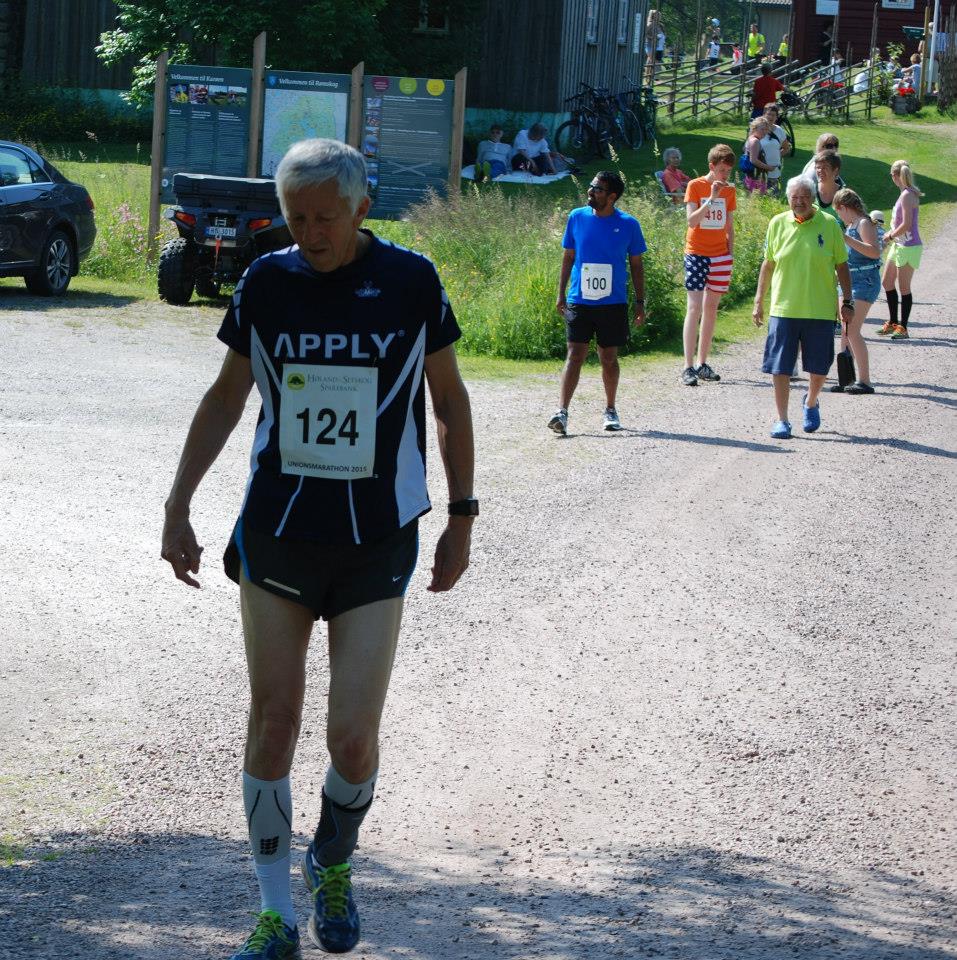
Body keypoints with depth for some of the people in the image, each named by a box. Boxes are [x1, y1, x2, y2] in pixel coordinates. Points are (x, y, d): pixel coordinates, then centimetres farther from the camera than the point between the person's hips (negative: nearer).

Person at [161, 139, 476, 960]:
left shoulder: (410, 282, -4)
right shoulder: (265, 283, 0)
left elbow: (450, 398, 7)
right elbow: (227, 397, 11)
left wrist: (462, 514, 8)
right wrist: (179, 505, 8)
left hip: (376, 544, -2)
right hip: (275, 534, 2)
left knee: (353, 738, -6)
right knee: (273, 724, 2)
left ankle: (333, 863, 25)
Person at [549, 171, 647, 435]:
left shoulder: (628, 224, -2)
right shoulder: (577, 218, 1)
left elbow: (636, 264, 6)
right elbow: (568, 257, 9)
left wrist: (639, 302, 5)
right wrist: (561, 294, 6)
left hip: (613, 303, 0)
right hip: (579, 301, 0)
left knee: (609, 358, 9)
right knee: (575, 355, -8)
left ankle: (610, 410, 25)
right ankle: (562, 412, -14)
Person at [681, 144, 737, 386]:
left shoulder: (728, 189, 8)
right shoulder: (695, 186, -6)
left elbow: (729, 226, 14)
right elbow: (691, 220, -16)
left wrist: (731, 255, 10)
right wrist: (711, 199, -24)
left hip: (720, 256, 5)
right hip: (696, 254, -5)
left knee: (711, 308, 8)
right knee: (694, 307, -11)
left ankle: (702, 364, 13)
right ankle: (688, 367, -13)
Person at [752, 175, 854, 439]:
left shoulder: (829, 225, -1)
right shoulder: (778, 224, 3)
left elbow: (841, 265, 6)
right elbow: (768, 264, 11)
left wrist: (847, 301, 4)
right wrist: (759, 301, 10)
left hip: (820, 310, 0)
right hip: (783, 309, 0)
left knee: (819, 368, 8)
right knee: (780, 368, -1)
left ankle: (811, 403, 37)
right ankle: (782, 420, 9)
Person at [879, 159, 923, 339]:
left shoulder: (907, 195, -19)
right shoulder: (907, 194, 9)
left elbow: (906, 225, -23)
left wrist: (891, 235, -10)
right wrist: (892, 234, 8)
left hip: (909, 246, -10)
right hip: (899, 245, 10)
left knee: (904, 287, -3)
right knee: (887, 282, 16)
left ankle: (903, 328, 5)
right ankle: (893, 323, 27)